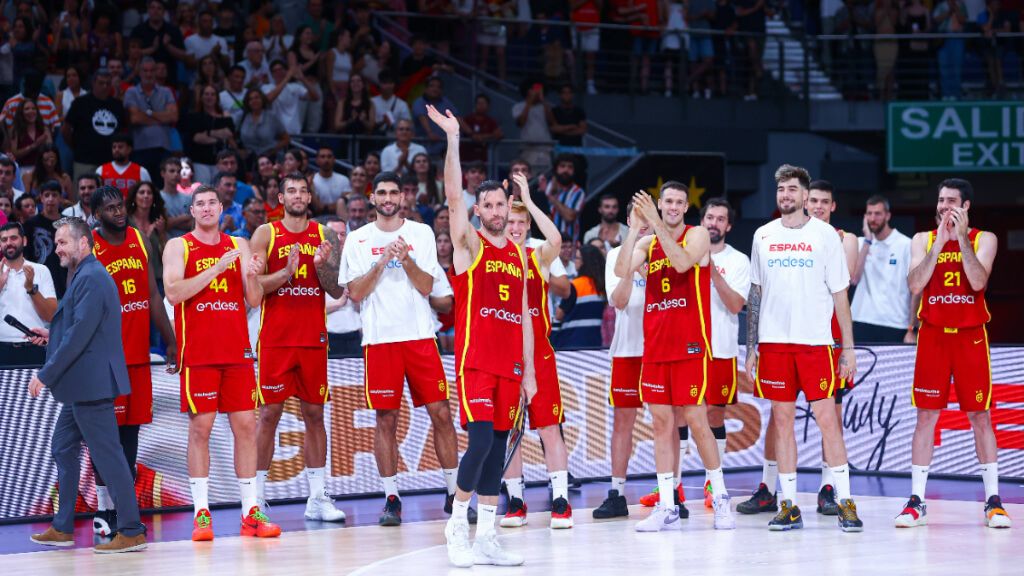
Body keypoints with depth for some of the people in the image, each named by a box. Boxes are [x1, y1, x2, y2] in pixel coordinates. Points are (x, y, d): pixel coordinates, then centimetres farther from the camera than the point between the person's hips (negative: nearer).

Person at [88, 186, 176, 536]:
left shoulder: (141, 242, 9)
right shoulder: (88, 249, -7)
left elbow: (153, 296, 13)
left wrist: (170, 342, 10)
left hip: (138, 353, 5)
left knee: (131, 428, 7)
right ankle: (104, 510, 3)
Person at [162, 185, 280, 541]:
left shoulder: (238, 246, 12)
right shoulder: (179, 247, 2)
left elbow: (254, 301, 9)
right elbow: (173, 293, -13)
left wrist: (253, 276, -12)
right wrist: (217, 268, -18)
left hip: (237, 350, 3)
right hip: (198, 352, -3)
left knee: (245, 425, 1)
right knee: (200, 428, -5)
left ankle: (251, 512, 5)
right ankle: (201, 514, -2)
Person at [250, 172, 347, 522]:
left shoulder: (324, 236, 8)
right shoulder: (266, 234, 2)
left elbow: (337, 290, 5)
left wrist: (321, 266, -14)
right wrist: (286, 272, -20)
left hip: (313, 338, 3)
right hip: (276, 338, -3)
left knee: (314, 414, 5)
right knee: (269, 414, -2)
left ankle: (317, 498, 8)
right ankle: (257, 498, 3)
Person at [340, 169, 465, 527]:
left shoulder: (421, 234, 8)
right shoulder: (358, 240, 6)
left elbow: (426, 286, 0)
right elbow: (355, 293, -2)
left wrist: (406, 259, -15)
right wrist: (382, 261, -12)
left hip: (419, 335, 1)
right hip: (380, 338, -1)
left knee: (440, 413, -1)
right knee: (386, 419, 0)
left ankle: (454, 493, 8)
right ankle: (391, 499, 5)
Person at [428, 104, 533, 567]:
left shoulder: (518, 255, 15)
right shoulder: (469, 244, 1)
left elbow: (524, 316, 17)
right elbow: (453, 197, -14)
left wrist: (529, 371, 12)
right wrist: (453, 138, -20)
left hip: (510, 363, 5)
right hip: (475, 359, -5)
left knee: (498, 447, 5)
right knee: (481, 439, -15)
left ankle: (486, 537, 8)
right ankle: (457, 525, -1)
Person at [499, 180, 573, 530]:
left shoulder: (538, 257, 2)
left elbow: (555, 240, -20)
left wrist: (527, 200, -17)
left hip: (538, 353, -1)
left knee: (550, 428, -2)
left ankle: (560, 501, 1)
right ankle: (515, 502, 13)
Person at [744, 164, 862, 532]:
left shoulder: (825, 235, 2)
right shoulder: (763, 236, 10)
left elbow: (840, 294, 2)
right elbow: (755, 294, 15)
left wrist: (848, 347, -2)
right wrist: (750, 346, 9)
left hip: (815, 341, -3)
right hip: (774, 341, 3)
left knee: (827, 417, -7)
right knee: (782, 419, 4)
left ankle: (845, 502, -3)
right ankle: (789, 505, 8)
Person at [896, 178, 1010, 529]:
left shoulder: (984, 239, 2)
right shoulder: (923, 240, 7)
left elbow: (979, 282, -15)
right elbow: (915, 285, -8)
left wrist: (962, 237, -16)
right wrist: (940, 242, -12)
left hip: (970, 336, -1)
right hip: (933, 336, 1)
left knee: (980, 417, 1)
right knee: (926, 416, 0)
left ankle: (993, 501, 6)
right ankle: (916, 502, 3)